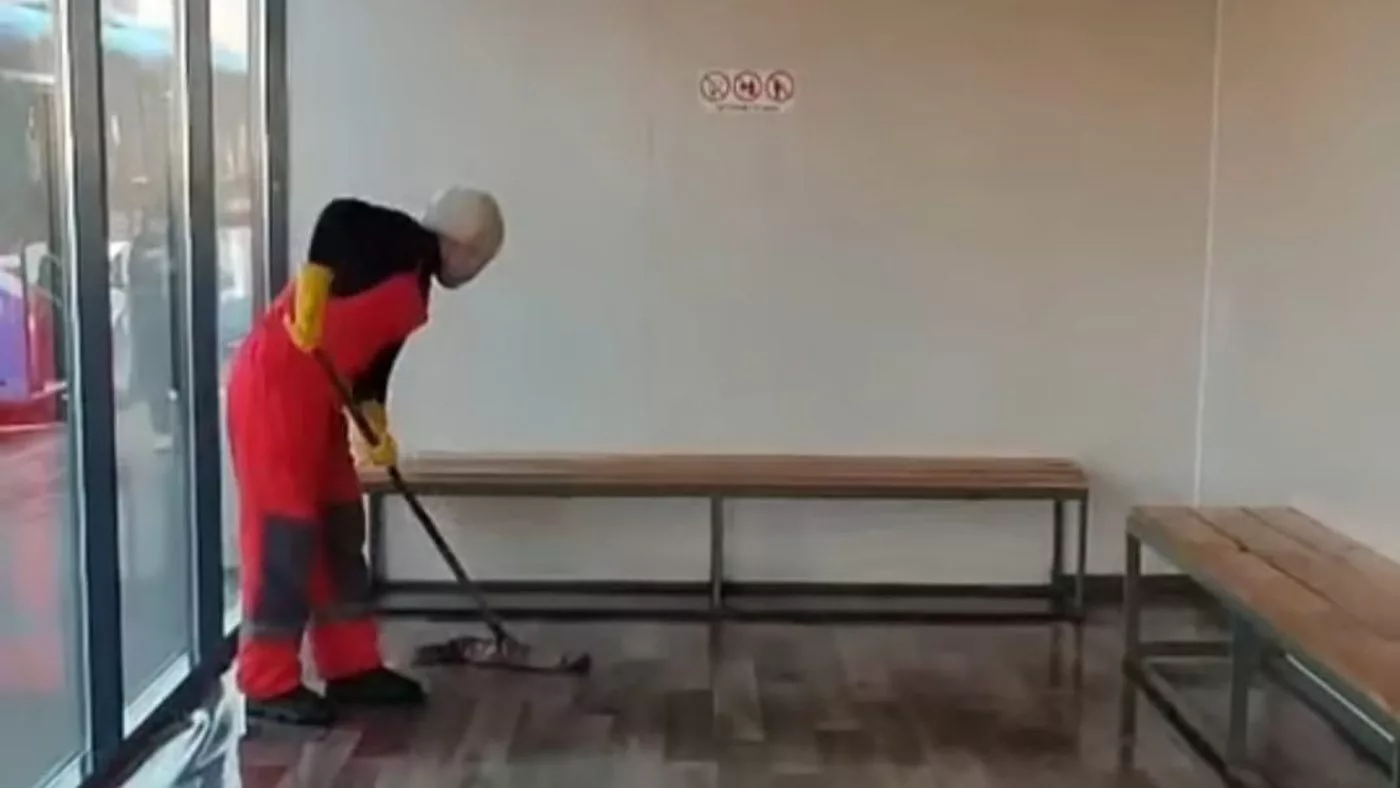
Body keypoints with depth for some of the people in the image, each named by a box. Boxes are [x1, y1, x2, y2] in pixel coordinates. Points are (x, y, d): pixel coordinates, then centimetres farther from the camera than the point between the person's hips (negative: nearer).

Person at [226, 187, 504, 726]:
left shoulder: (414, 292, 18)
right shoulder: (400, 242, -8)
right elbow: (342, 216, -26)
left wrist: (377, 432, 3)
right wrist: (309, 303, -31)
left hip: (319, 398, 10)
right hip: (275, 384, -10)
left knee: (341, 529, 12)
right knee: (285, 532, -7)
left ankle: (352, 668, 20)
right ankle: (268, 684, 1)